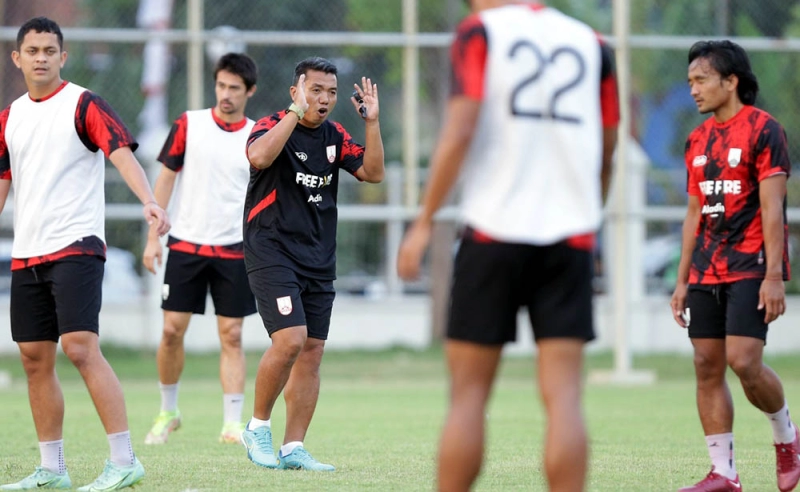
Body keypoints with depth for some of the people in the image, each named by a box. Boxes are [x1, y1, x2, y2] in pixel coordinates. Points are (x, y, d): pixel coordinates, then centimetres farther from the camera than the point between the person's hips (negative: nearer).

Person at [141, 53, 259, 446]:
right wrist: (153, 237, -2)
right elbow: (165, 179, 4)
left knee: (231, 336, -2)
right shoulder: (188, 124, 1)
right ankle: (167, 412, 18)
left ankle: (233, 425, -1)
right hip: (185, 245, 0)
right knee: (172, 330, -1)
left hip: (234, 251, 0)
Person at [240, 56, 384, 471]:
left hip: (319, 261, 7)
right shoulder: (274, 125, -8)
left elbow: (373, 173, 4)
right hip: (271, 251, -7)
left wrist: (372, 123, -5)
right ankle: (257, 428, -1)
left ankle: (293, 448, 8)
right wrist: (297, 112, -30)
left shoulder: (334, 136, 11)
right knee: (290, 339, -20)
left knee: (312, 350, 3)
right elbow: (259, 157, -29)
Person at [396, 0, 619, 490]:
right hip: (571, 234, 3)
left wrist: (424, 223, -7)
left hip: (495, 230, -3)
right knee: (564, 397, -3)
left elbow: (459, 132, -10)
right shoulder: (591, 44, 13)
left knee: (469, 394, 3)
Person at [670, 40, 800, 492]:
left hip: (751, 268, -7)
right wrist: (683, 280, 15)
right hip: (706, 272, 7)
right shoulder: (699, 140, 14)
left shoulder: (763, 130, -7)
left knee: (744, 362, -16)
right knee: (707, 365, 1)